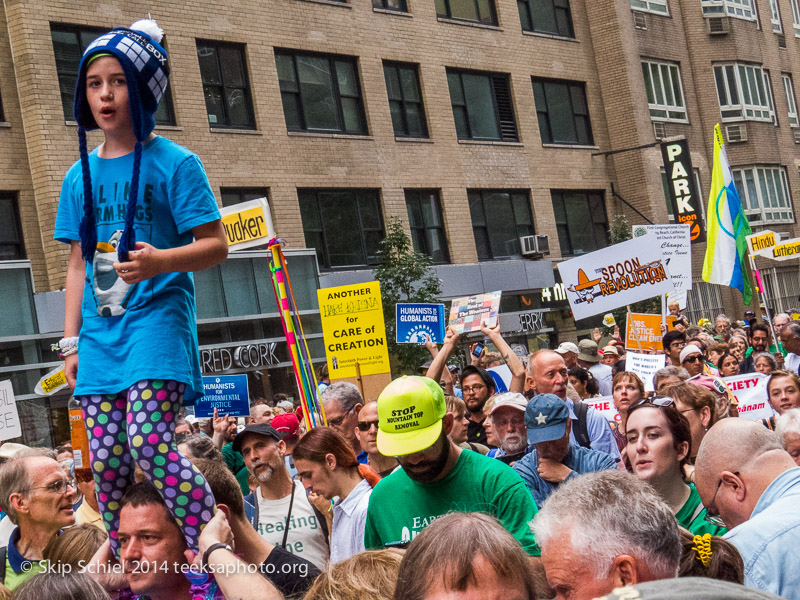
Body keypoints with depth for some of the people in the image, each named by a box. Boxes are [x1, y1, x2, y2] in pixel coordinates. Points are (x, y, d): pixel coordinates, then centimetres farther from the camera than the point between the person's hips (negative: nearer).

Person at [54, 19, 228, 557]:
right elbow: (78, 264, 18)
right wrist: (72, 340, 12)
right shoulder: (81, 175, 14)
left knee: (149, 443, -21)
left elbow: (216, 246, -6)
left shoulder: (174, 163, -2)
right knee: (107, 464, 2)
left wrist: (161, 261, -24)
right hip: (100, 331, 6)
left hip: (157, 317, -5)